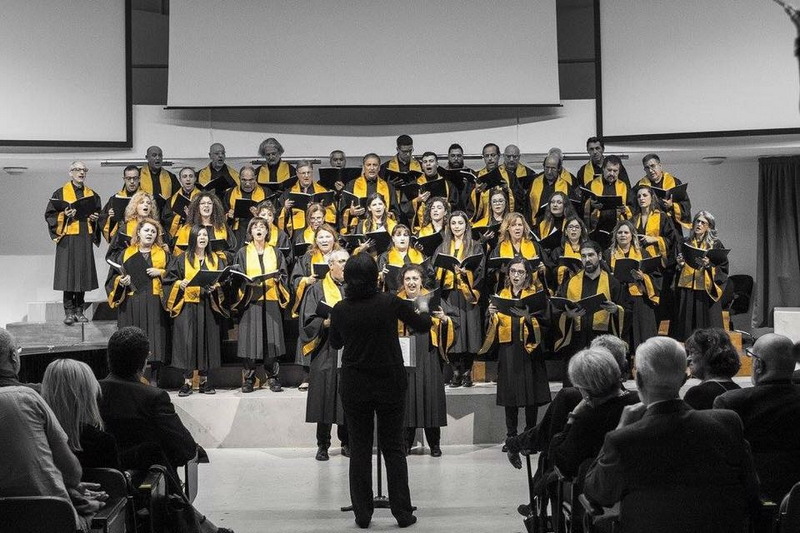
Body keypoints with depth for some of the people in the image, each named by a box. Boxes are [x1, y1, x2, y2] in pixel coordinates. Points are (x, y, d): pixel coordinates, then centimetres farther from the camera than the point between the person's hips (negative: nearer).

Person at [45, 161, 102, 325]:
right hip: (67, 239, -3)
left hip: (85, 239, 3)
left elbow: (99, 214, 22)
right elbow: (49, 214, 0)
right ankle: (69, 311, -1)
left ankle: (79, 310, 11)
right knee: (68, 273, -6)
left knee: (83, 273, 3)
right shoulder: (60, 193, 4)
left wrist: (95, 218, 0)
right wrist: (64, 215, -17)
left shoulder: (92, 195, 15)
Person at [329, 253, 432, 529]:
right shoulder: (390, 302, -11)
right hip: (390, 384, -1)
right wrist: (424, 311, 24)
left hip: (354, 388, 1)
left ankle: (362, 514, 11)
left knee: (359, 449, 9)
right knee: (393, 448, 9)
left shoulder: (340, 310, -7)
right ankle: (402, 512, 10)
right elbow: (423, 325, 3)